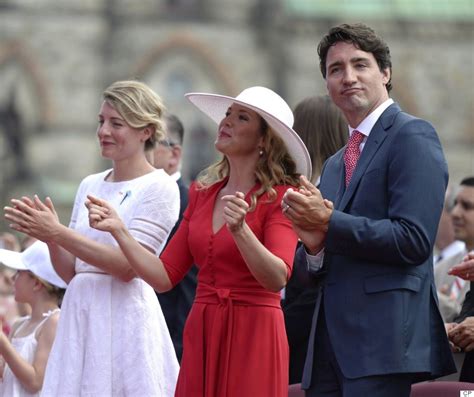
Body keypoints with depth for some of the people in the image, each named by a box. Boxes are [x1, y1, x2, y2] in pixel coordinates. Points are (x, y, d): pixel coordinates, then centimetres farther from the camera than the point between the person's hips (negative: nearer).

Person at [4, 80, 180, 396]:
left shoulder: (159, 187, -5)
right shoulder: (91, 185, 14)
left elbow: (129, 267, -15)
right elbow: (71, 272, 15)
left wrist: (58, 232, -17)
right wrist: (49, 236, -5)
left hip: (126, 318, -6)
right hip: (81, 315, 6)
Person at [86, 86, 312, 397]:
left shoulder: (278, 196, -5)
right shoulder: (203, 193, 12)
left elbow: (277, 278, -19)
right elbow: (165, 275, 8)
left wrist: (240, 230, -32)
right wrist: (118, 230, -2)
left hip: (253, 337, -5)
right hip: (201, 336, 5)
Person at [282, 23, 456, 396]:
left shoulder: (412, 137, -3)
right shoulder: (335, 165, 23)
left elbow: (413, 241, -14)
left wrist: (329, 222, -13)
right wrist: (315, 242, -1)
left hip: (382, 337, -8)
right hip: (331, 342, 8)